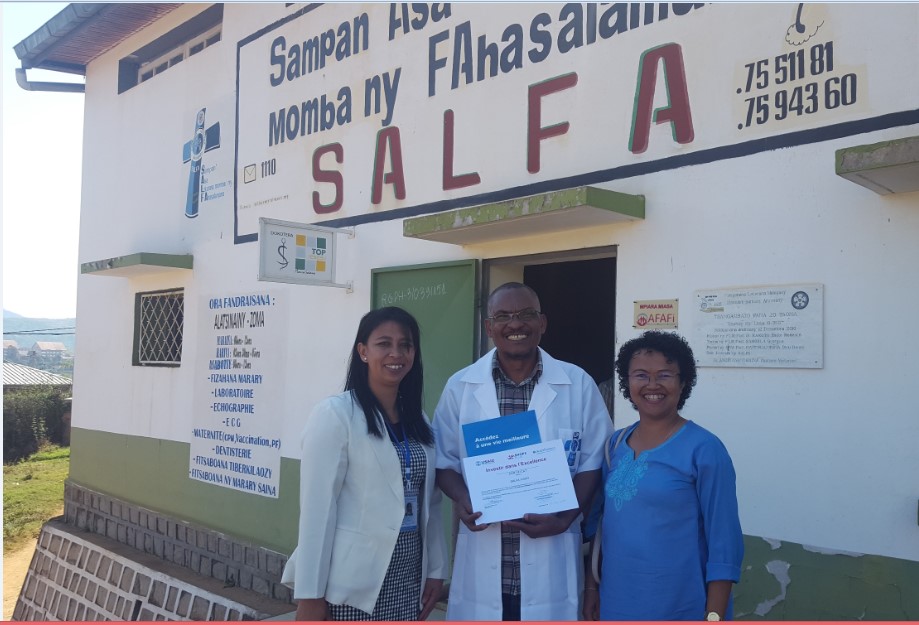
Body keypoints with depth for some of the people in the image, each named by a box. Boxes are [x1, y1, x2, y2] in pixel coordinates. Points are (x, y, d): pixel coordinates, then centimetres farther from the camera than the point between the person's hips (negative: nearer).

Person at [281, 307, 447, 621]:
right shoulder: (335, 414, -12)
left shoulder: (418, 421, 8)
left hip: (407, 580, 6)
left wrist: (436, 569, 6)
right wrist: (309, 595, -14)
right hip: (352, 584, -5)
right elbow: (317, 508, -14)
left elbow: (429, 502, 10)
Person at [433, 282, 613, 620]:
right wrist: (461, 499, -12)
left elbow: (593, 462, 3)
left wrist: (565, 518, -11)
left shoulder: (579, 384, 0)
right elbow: (445, 460, 8)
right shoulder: (460, 386, 3)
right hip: (481, 558, 1)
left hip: (551, 557, 0)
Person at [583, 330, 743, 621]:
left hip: (681, 609, -5)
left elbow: (724, 541, -12)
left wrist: (714, 617, -14)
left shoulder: (704, 449, -11)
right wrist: (591, 586, 10)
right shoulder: (615, 444, 4)